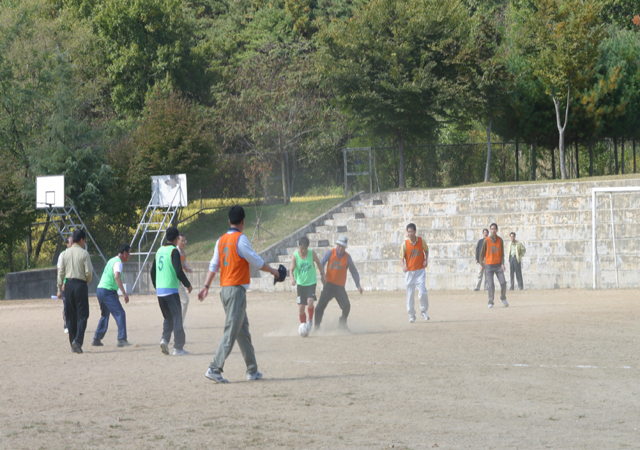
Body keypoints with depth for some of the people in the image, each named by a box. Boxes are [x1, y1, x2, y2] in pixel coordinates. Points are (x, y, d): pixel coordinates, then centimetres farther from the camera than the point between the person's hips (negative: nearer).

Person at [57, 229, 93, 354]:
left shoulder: (66, 253, 6)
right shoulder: (84, 253, -7)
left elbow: (61, 272, 6)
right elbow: (89, 272, -10)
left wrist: (59, 289, 11)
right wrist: (87, 282, 10)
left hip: (68, 284, 5)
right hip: (80, 285, -5)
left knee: (71, 316, 10)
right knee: (82, 315, -1)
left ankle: (73, 345, 11)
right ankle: (78, 340, -19)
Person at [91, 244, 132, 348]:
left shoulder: (112, 260, 19)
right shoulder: (118, 262, -12)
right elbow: (117, 277, -28)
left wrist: (115, 292, 35)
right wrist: (124, 293, -34)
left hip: (100, 289, 10)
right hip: (108, 291, -10)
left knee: (105, 315, 21)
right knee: (120, 314, -10)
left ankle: (96, 339, 22)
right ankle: (122, 339, -18)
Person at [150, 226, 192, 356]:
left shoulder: (159, 251, 12)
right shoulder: (173, 251, -9)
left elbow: (153, 271, 16)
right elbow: (178, 271, -16)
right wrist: (187, 284, -2)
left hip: (160, 291, 7)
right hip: (171, 290, -7)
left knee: (168, 318, 17)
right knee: (177, 318, 0)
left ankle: (165, 339, -4)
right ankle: (178, 348, -2)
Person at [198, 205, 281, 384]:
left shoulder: (221, 240, 10)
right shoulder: (241, 239, -11)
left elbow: (213, 266, 12)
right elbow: (257, 262, -7)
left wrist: (206, 286, 15)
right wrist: (272, 270, 8)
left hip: (225, 289, 8)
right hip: (236, 289, -8)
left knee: (243, 330, 14)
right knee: (231, 331, -9)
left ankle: (252, 370, 18)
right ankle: (215, 369, -17)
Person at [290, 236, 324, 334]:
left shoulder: (312, 253, -8)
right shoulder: (295, 255, -11)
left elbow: (318, 263, 9)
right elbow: (292, 269, -19)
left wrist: (322, 274, 17)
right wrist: (292, 278, -37)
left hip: (311, 282, -1)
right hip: (300, 284, 1)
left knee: (310, 302, -22)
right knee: (301, 307, 1)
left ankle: (310, 320, 1)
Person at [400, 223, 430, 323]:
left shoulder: (421, 241, -4)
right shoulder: (405, 244, -8)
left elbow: (426, 250, 14)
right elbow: (401, 257, -3)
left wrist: (426, 260, -2)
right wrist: (403, 266, -21)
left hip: (420, 271, 0)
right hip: (409, 272, 0)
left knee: (422, 292, -12)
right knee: (410, 294, 2)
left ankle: (424, 311, 10)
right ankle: (411, 315, 15)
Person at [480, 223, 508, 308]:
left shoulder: (500, 240, 2)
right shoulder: (486, 241, -5)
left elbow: (502, 253, 3)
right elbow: (482, 253, 2)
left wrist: (502, 263, -9)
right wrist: (482, 264, 2)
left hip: (498, 265, 2)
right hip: (489, 265, -2)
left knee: (503, 283, -5)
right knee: (491, 285, -6)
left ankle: (503, 298, 18)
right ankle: (490, 302, 2)